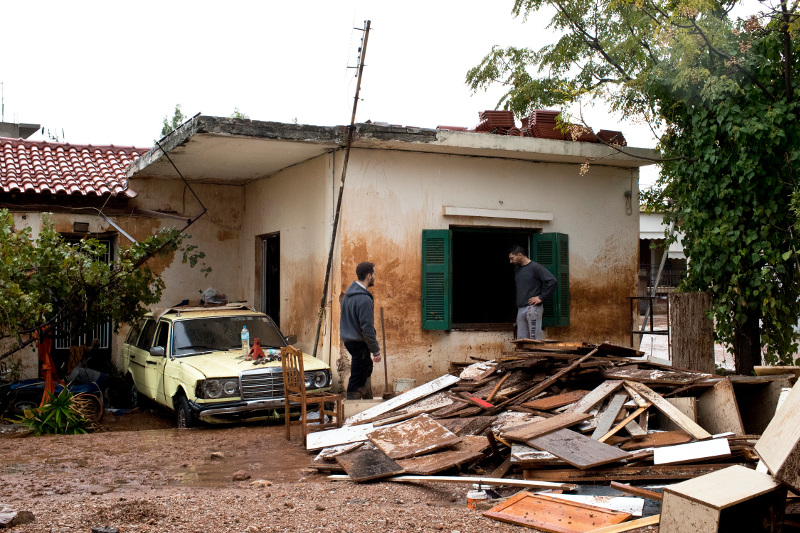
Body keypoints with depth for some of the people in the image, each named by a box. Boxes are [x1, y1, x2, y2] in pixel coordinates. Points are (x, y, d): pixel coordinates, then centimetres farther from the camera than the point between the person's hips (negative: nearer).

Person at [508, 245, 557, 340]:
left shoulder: (535, 267, -7)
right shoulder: (516, 269, 16)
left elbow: (552, 281, -14)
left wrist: (541, 298, -12)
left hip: (533, 308, -7)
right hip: (520, 309, 7)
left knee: (535, 340, -7)